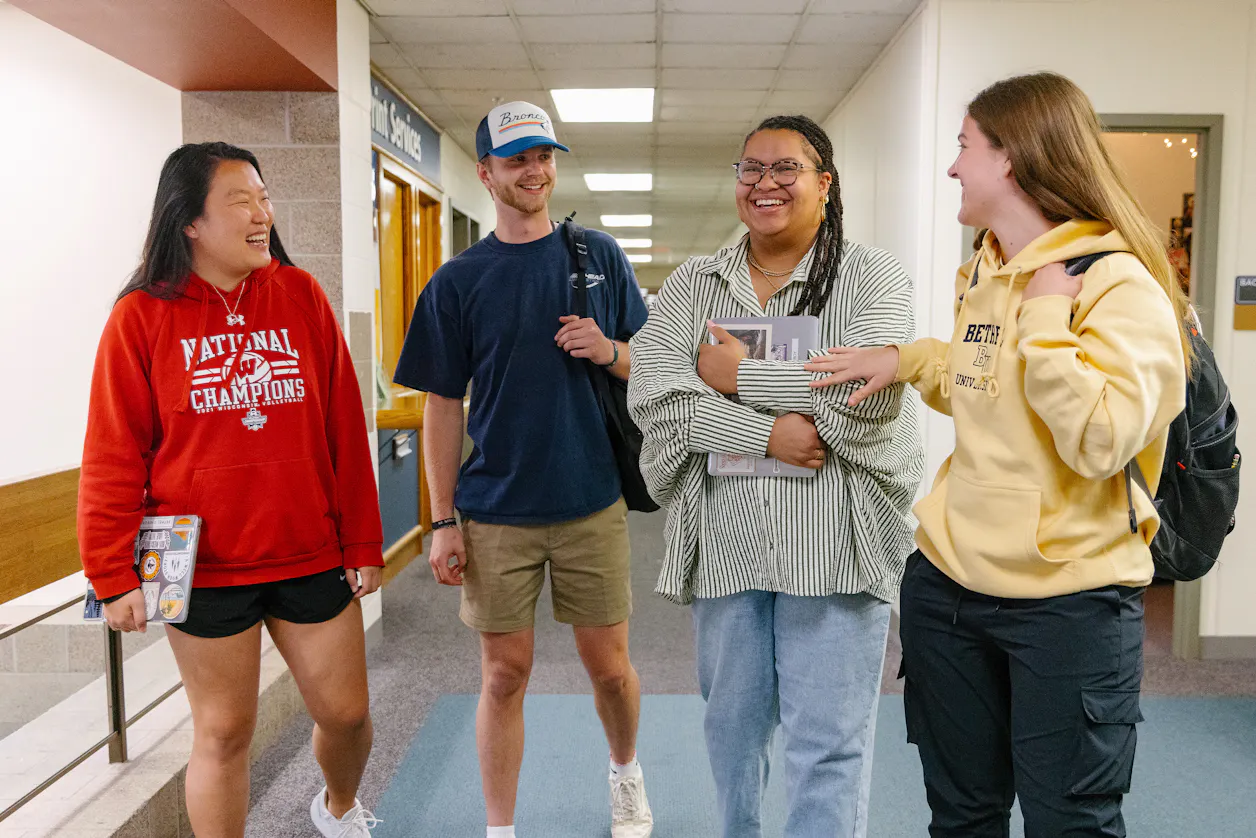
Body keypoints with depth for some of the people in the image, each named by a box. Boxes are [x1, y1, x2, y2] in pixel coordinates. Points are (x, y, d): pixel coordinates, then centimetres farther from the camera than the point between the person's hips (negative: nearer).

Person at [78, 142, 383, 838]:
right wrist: (115, 577, -6)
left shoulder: (301, 296, 0)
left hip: (311, 558, 2)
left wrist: (362, 543, 1)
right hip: (203, 568, -2)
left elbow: (345, 430, 1)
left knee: (346, 712, 12)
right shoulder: (142, 316, -5)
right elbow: (113, 459, -3)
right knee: (223, 732, 11)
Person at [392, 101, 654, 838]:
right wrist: (444, 521, -3)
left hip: (593, 501, 1)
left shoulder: (601, 255, 4)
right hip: (497, 514, -1)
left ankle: (626, 771, 42)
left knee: (610, 666, 12)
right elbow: (444, 406, 1)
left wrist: (608, 350, -13)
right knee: (505, 675, 8)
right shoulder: (458, 280, 1)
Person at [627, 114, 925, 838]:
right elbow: (652, 393, -6)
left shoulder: (873, 278, 0)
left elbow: (874, 389, -18)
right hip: (725, 543, 4)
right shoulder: (692, 285, 8)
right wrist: (765, 433, -18)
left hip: (833, 548, -3)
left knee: (829, 747, 3)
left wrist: (741, 375, -12)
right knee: (733, 732, 20)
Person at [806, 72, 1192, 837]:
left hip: (1069, 600, -6)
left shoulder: (1118, 283, -14)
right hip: (948, 581, 7)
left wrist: (1045, 315, -22)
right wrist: (911, 360, 7)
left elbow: (1102, 442, -24)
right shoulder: (982, 273, 9)